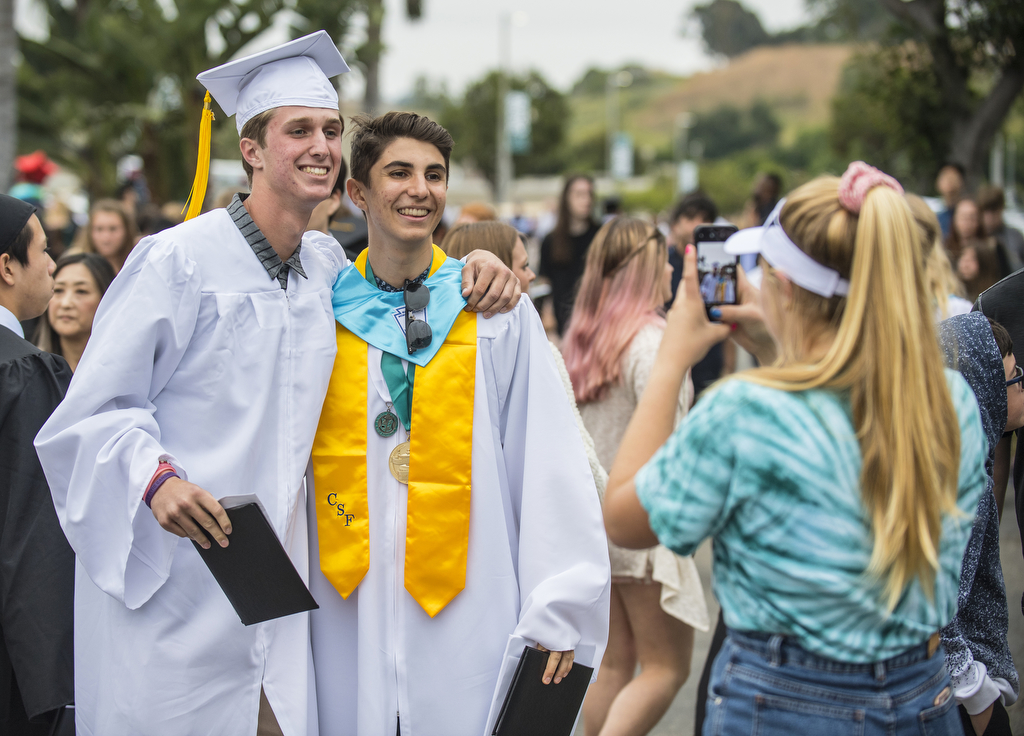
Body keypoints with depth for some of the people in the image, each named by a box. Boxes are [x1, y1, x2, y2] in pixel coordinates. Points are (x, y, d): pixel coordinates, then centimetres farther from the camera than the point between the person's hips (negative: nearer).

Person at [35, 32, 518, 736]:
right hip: (172, 584, -5)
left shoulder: (326, 264, 8)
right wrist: (154, 476, -27)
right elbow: (96, 407, -8)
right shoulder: (179, 260, -10)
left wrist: (473, 262, 7)